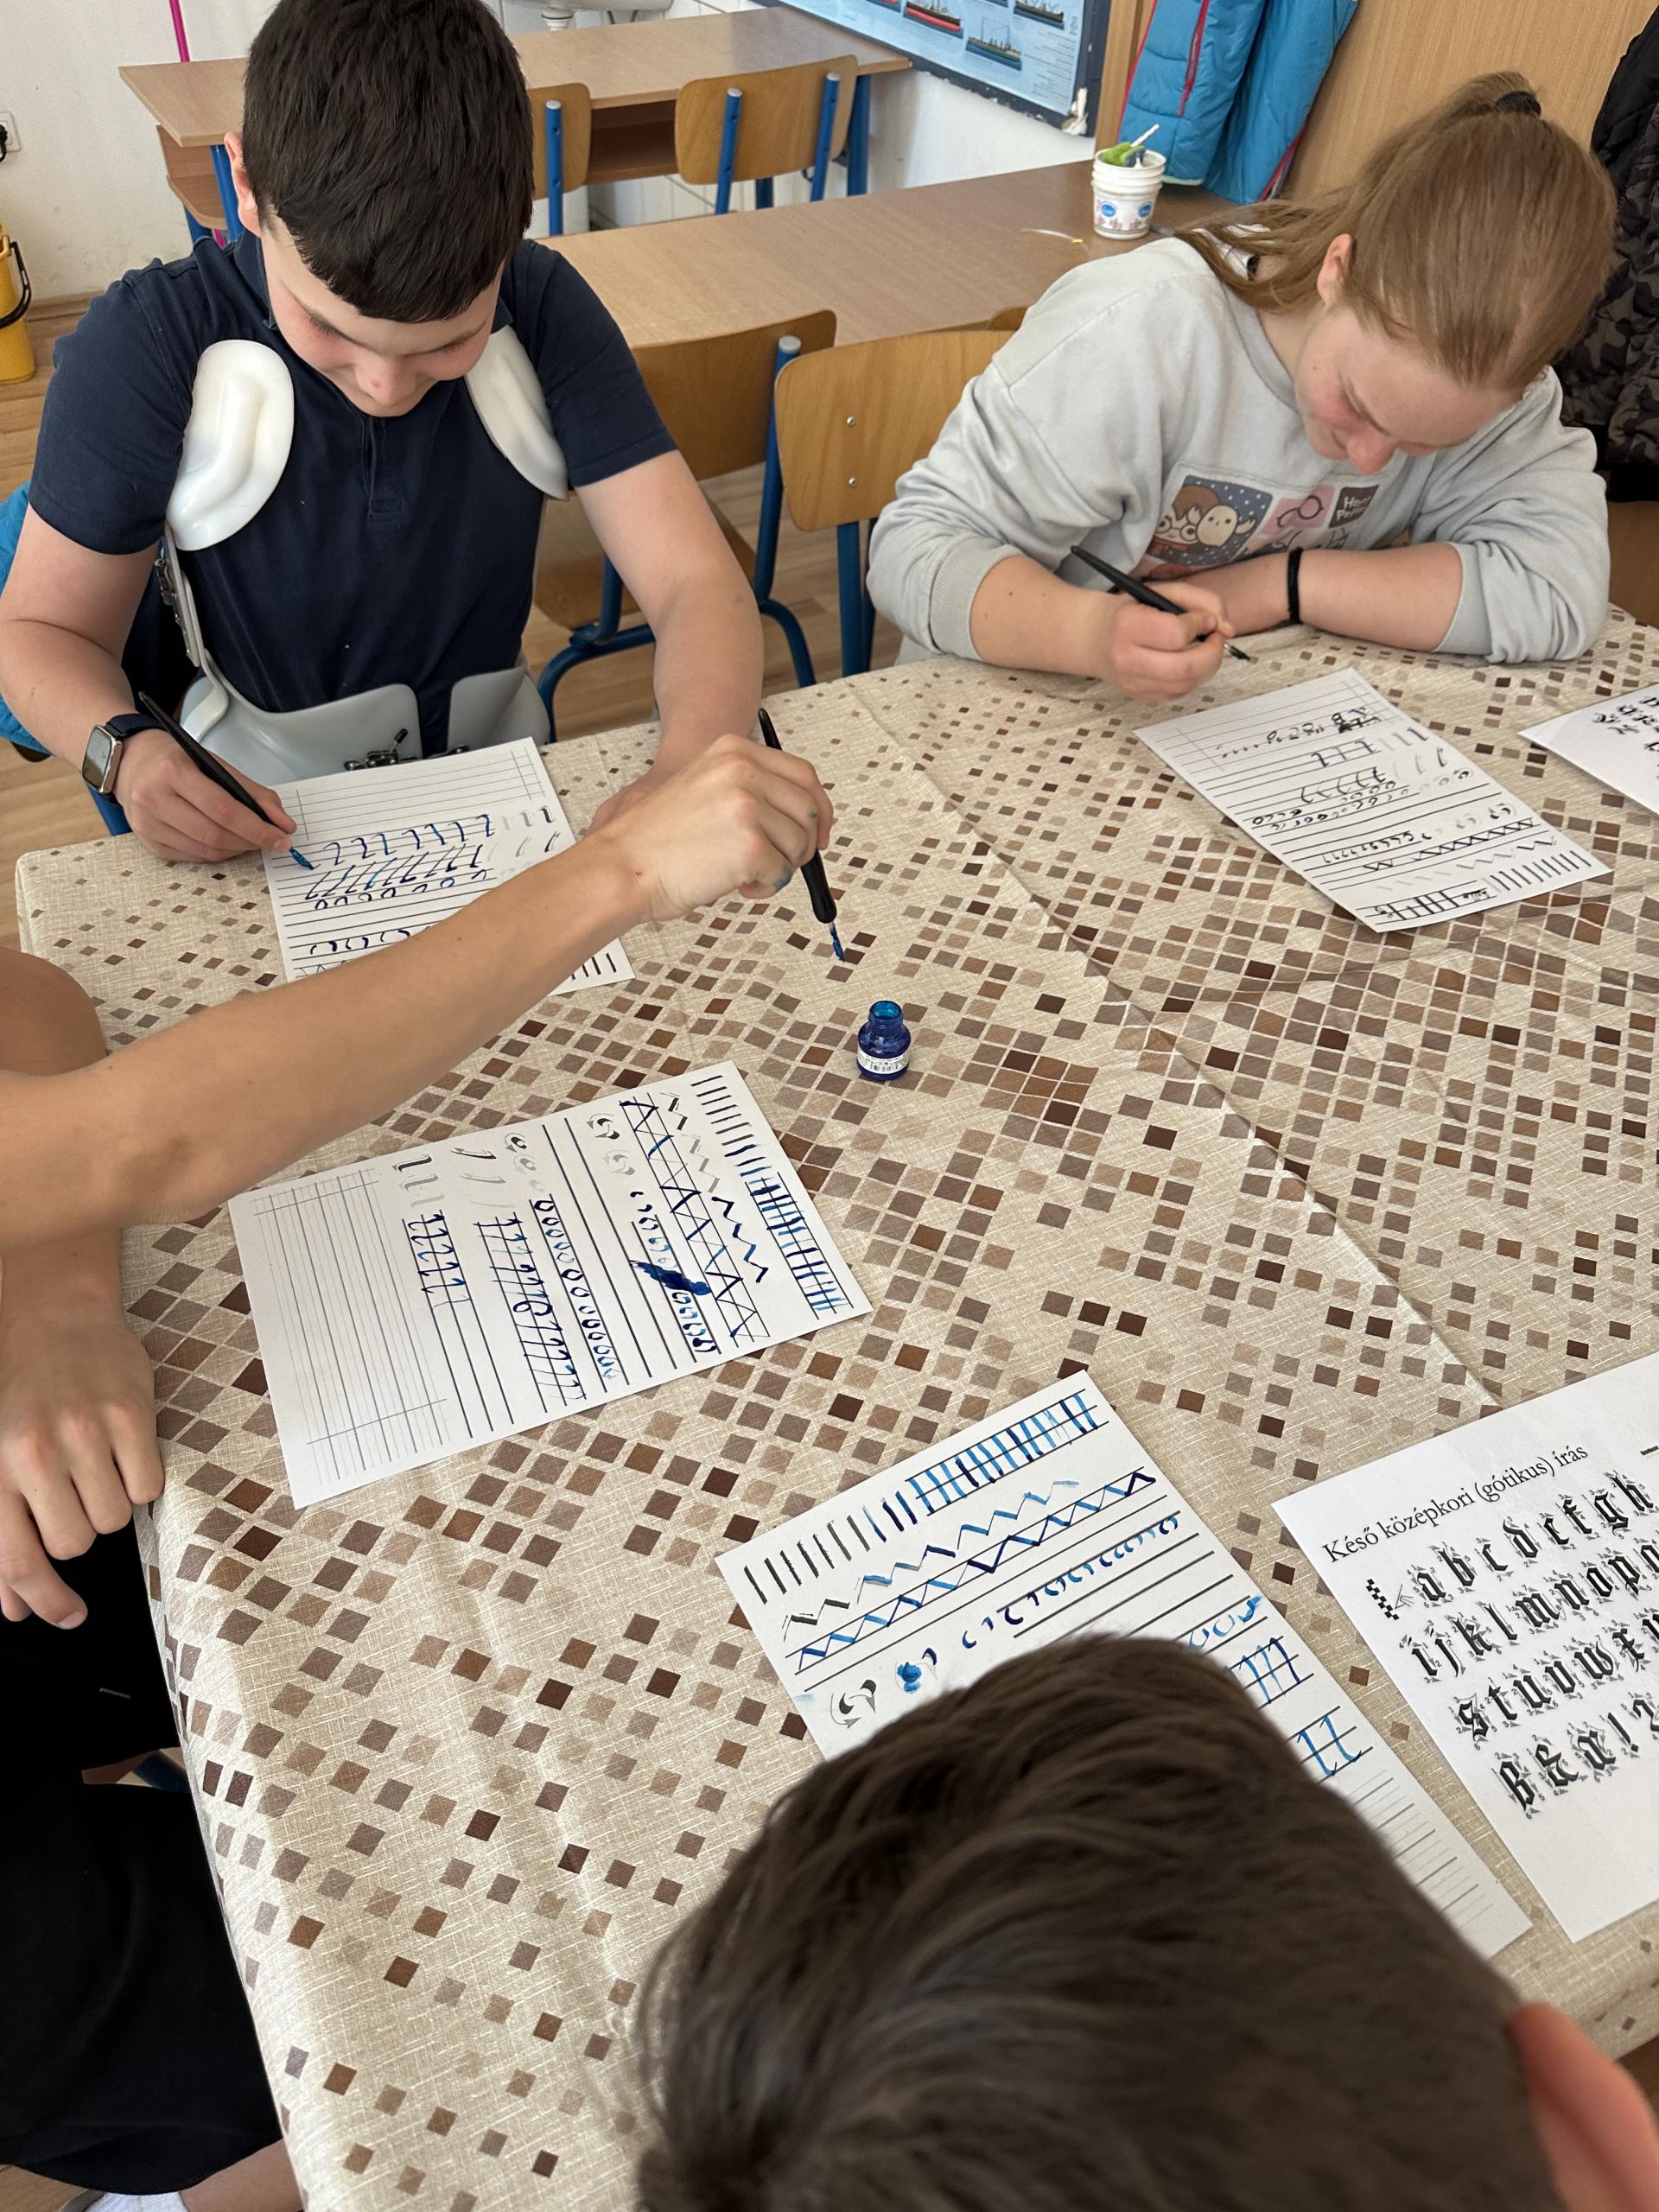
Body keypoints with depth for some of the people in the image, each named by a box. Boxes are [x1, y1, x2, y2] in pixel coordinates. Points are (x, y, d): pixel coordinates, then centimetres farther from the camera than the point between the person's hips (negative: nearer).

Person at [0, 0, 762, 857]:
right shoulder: (147, 343, -14)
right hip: (254, 821, -1)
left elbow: (695, 580, -15)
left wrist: (689, 773, -36)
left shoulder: (546, 312, -9)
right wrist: (126, 749, -28)